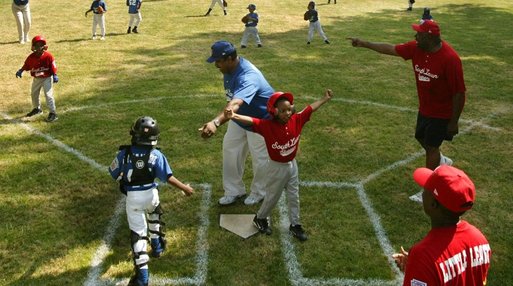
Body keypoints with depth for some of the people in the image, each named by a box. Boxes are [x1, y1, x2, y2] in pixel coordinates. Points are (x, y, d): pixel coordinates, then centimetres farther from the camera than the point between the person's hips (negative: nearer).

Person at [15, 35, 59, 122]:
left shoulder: (48, 55, -15)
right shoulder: (31, 57, -6)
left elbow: (53, 66, -12)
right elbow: (26, 66, 1)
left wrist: (55, 75, -19)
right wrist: (20, 71, -13)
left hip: (47, 78, -6)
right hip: (36, 79, 6)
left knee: (48, 95, -14)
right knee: (34, 94, 22)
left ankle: (53, 113, -10)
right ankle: (37, 109, 45)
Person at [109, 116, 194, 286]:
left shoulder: (124, 153, -11)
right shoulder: (156, 155, -13)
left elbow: (114, 174, -1)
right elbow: (168, 177, -12)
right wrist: (184, 188, 1)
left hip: (133, 197, -1)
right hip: (150, 194, 1)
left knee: (138, 232, 3)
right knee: (154, 215, 35)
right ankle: (157, 246, 47)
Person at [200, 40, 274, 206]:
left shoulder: (248, 76, -40)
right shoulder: (229, 68, -12)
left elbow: (235, 104, -58)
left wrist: (216, 122, -73)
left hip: (261, 120, -8)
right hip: (240, 117, 8)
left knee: (259, 158, 8)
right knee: (230, 151, 12)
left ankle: (258, 192, 33)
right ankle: (234, 191, 29)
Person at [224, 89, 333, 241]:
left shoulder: (296, 120, -13)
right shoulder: (267, 126, -26)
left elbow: (311, 108, -2)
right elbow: (251, 121, -39)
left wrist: (325, 98, 4)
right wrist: (234, 116, -55)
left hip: (292, 165, 5)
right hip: (277, 167, -5)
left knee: (294, 197, 17)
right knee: (272, 196, 14)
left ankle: (295, 225, 34)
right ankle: (260, 218, 40)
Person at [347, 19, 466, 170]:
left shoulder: (450, 58, -29)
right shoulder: (416, 48, -9)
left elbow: (459, 93, -24)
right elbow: (391, 49, 4)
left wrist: (454, 122, -19)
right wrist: (364, 43, 5)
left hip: (442, 113, -8)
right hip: (424, 109, 8)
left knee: (431, 146, 2)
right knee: (421, 137, 25)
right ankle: (440, 161, 52)